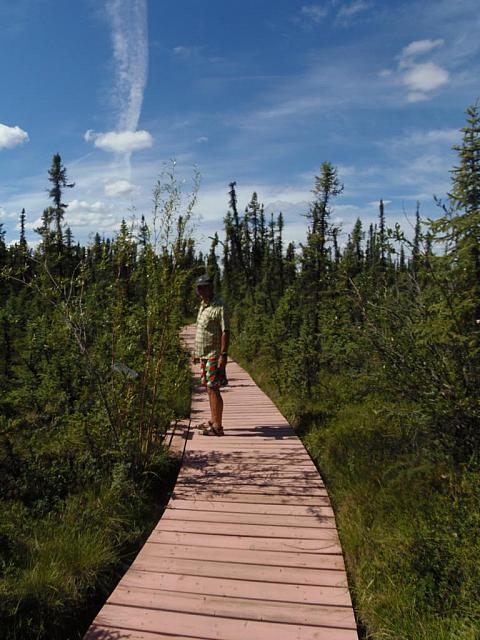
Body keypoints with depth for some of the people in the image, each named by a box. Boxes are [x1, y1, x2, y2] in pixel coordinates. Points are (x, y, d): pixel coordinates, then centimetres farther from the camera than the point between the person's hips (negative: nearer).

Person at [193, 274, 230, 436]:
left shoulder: (219, 307, -13)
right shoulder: (203, 305, 15)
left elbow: (225, 332, -18)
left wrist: (224, 354, -23)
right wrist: (196, 351, 21)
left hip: (214, 356, -9)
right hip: (204, 355, 9)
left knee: (213, 389, -8)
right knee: (209, 389, 14)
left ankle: (217, 427, -2)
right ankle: (213, 421, 25)